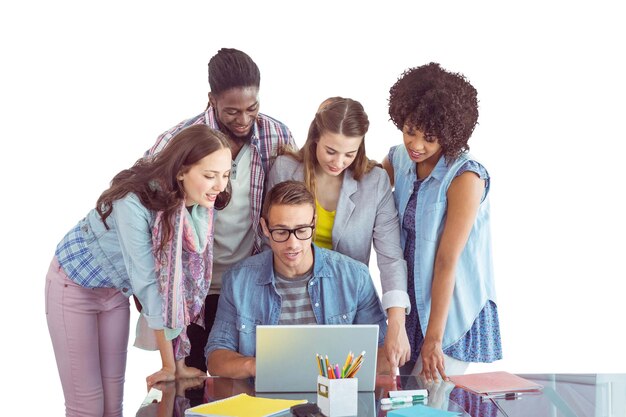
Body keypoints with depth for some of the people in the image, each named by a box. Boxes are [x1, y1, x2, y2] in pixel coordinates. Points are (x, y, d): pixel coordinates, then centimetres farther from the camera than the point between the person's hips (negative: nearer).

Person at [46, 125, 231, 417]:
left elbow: (183, 278, -12)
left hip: (117, 290, 5)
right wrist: (169, 363, -25)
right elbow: (147, 282, -31)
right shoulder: (134, 203, -34)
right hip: (75, 285, -5)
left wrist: (179, 361, -14)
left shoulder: (200, 208, -16)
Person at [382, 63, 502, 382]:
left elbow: (447, 260, -20)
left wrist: (434, 337, -20)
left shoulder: (466, 177, -17)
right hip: (410, 303, 6)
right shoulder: (398, 159, 2)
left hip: (452, 311, -6)